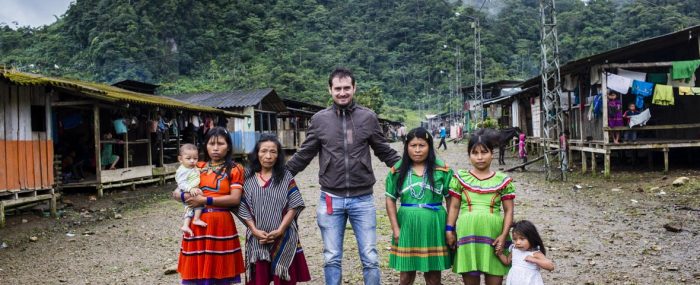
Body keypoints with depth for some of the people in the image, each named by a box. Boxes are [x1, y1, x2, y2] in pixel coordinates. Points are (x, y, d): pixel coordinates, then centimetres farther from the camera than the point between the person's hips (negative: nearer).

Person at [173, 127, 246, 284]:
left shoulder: (234, 169, 0)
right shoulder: (197, 167, 11)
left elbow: (235, 199, -11)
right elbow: (176, 193, 10)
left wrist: (205, 200, -15)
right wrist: (187, 197, -12)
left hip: (221, 225, -3)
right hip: (197, 224, 3)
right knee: (197, 271, 6)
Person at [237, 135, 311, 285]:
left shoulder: (286, 177, 0)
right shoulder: (247, 177, 3)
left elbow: (294, 206, -4)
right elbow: (242, 207, 1)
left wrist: (280, 230, -13)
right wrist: (254, 230, -10)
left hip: (284, 238, -1)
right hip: (257, 239, 1)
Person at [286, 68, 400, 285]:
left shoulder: (368, 117, 1)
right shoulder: (319, 119, 1)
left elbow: (384, 152, 9)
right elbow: (304, 155, 7)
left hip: (362, 199, 0)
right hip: (331, 199, 1)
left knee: (370, 258, 7)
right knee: (332, 259, 11)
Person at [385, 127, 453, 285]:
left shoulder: (442, 170, 0)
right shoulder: (398, 170, 2)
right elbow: (390, 200, 5)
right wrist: (396, 228, -1)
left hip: (434, 226, 0)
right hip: (407, 226, 1)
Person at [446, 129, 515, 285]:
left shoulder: (503, 180, 2)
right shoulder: (460, 178, 4)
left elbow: (508, 210, 3)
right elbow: (454, 207, 7)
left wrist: (504, 235, -7)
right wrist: (449, 230, 1)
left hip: (493, 234, 0)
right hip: (467, 234, 0)